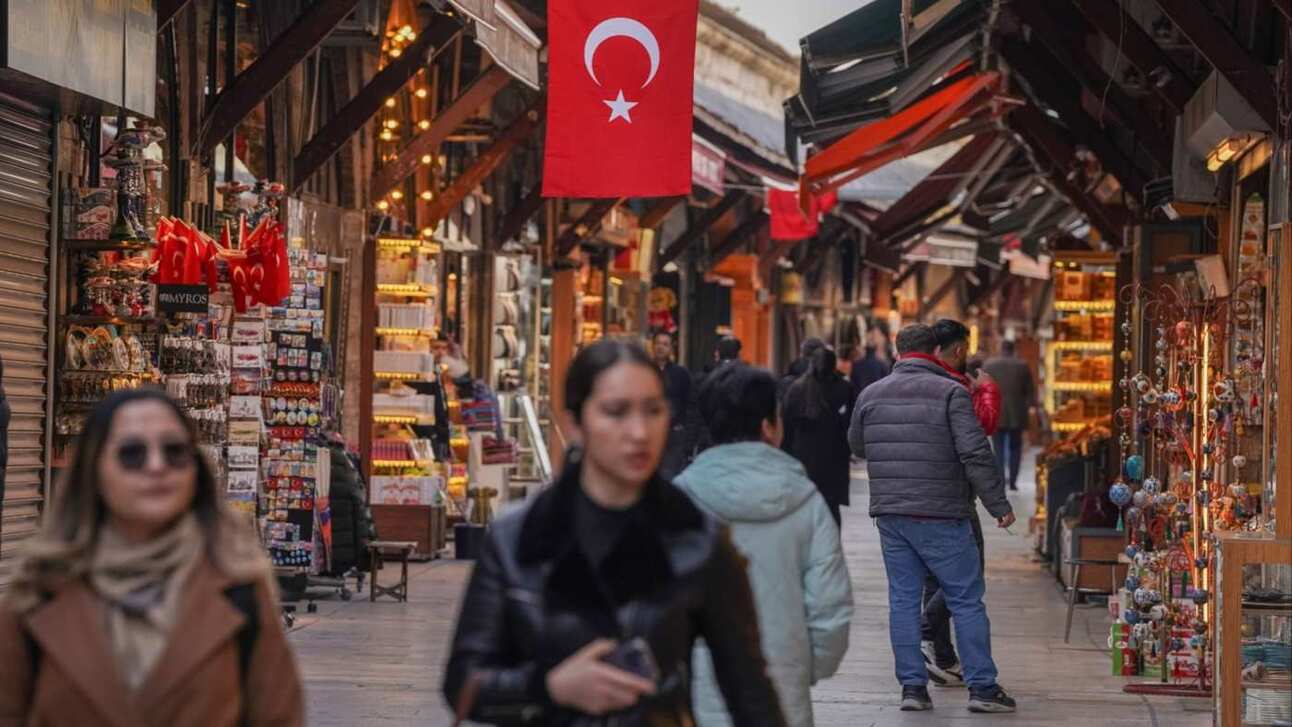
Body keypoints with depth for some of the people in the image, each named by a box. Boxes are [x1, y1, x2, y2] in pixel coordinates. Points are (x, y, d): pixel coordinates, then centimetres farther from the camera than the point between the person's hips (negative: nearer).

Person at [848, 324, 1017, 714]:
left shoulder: (872, 394, 8)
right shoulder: (950, 393, -8)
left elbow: (857, 446, 23)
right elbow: (975, 454, -13)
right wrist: (999, 504, -7)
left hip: (890, 514, 5)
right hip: (941, 516, -4)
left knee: (903, 600, 9)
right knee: (966, 600, 2)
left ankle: (912, 686, 7)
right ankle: (982, 686, 2)